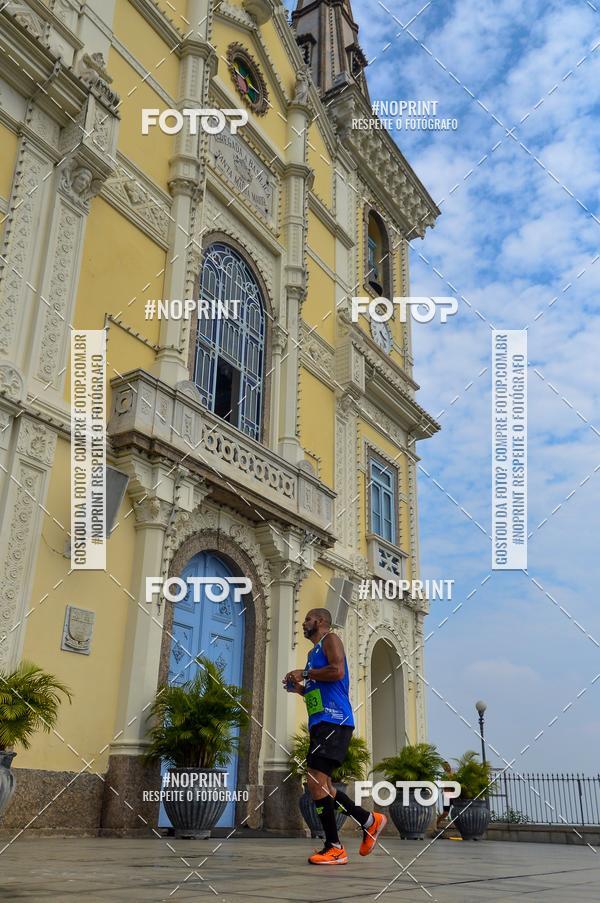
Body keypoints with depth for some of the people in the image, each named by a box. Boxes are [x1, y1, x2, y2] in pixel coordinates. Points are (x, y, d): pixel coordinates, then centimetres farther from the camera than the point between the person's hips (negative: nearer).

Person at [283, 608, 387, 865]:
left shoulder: (330, 640, -2)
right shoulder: (315, 652, 26)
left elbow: (337, 671, -20)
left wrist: (304, 673, -11)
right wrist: (299, 688, 15)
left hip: (334, 721, -10)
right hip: (320, 723, 10)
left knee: (316, 783, -14)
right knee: (320, 786, 10)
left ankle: (334, 849, -6)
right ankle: (370, 821, 22)